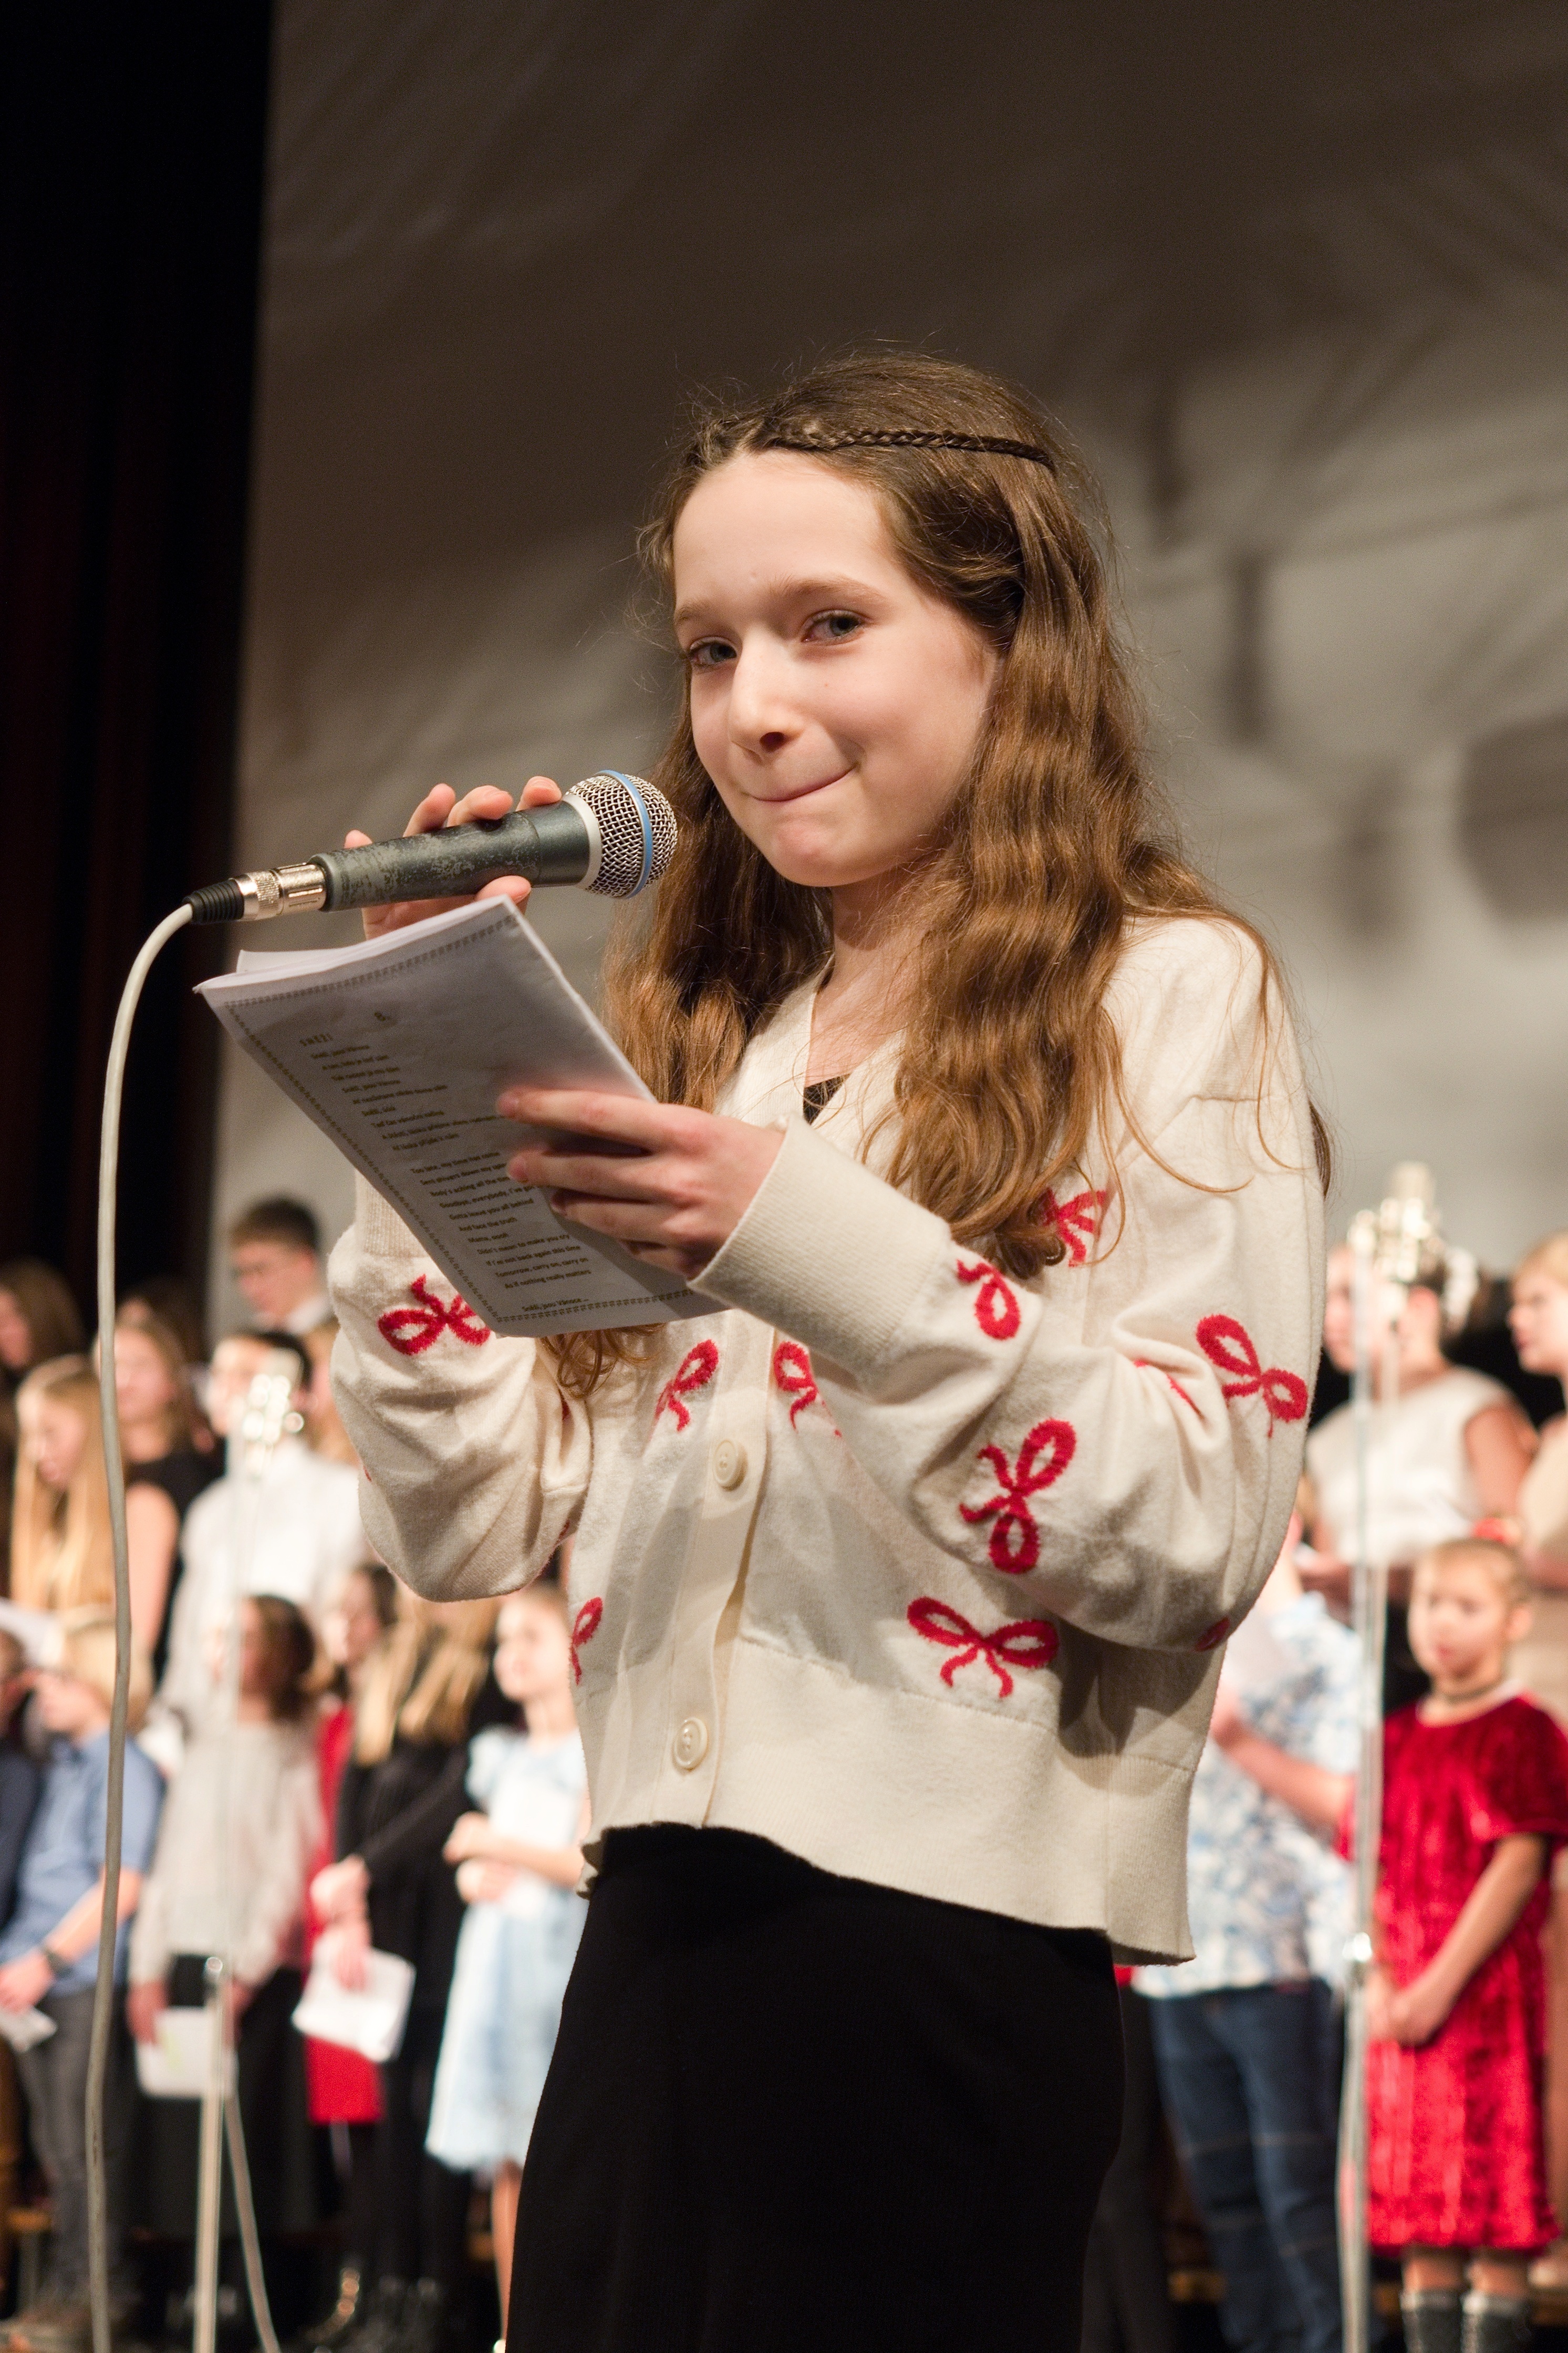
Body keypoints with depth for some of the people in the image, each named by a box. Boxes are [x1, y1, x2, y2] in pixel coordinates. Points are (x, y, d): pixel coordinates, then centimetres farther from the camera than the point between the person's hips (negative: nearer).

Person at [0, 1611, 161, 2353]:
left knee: (83, 2150, -4)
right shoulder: (60, 1762, 15)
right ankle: (64, 2288, 17)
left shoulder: (123, 1768, -9)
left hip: (87, 1984, -8)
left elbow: (120, 1887, -15)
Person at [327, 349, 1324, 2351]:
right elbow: (465, 1526, 10)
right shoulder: (691, 1038, 16)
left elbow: (1194, 1539, -12)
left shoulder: (1172, 1001, 0)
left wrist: (816, 1246, -23)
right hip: (652, 1941, 5)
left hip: (951, 1964, -5)